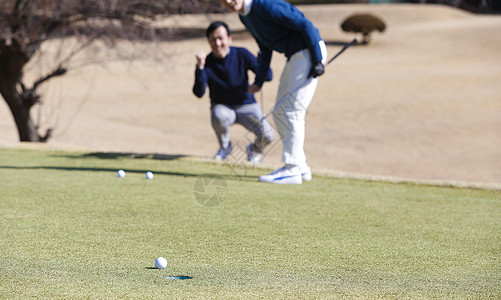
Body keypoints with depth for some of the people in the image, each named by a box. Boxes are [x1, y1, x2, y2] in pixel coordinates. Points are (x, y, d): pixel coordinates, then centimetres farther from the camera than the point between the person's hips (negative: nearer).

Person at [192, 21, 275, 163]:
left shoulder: (242, 54, -11)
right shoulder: (207, 63, -13)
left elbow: (268, 76, -16)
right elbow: (199, 93, -25)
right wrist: (200, 67, -38)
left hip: (247, 106, 1)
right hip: (222, 107, -1)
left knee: (268, 135, -24)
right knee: (219, 117, -39)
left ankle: (255, 149, 15)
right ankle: (225, 147, -5)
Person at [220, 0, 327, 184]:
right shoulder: (244, 16, 9)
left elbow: (305, 25, -22)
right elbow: (265, 50, 20)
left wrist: (317, 61, -23)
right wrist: (258, 82, 13)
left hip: (310, 51, -10)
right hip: (295, 56, 10)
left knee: (292, 112, -13)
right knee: (280, 113, 11)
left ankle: (292, 170, -10)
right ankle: (301, 167, 17)